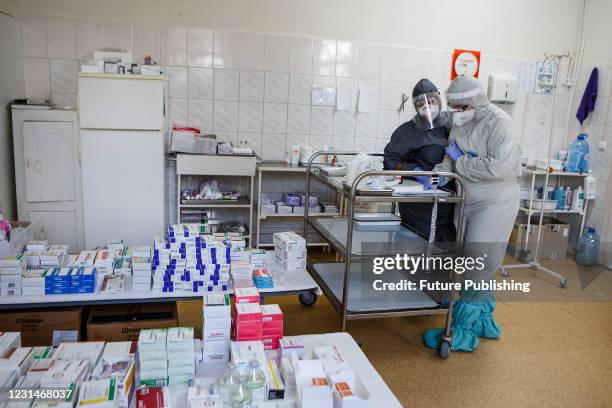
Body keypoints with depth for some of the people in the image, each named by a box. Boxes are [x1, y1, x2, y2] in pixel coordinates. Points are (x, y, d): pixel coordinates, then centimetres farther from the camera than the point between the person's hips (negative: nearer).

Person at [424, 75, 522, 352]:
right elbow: (451, 158, 5)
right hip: (469, 201, 8)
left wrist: (460, 161, -16)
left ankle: (463, 332, 5)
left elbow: (497, 167, -25)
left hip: (495, 202, -8)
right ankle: (484, 321, 33)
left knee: (478, 267, -5)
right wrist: (437, 174, -13)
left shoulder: (499, 123, -16)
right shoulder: (459, 123, 6)